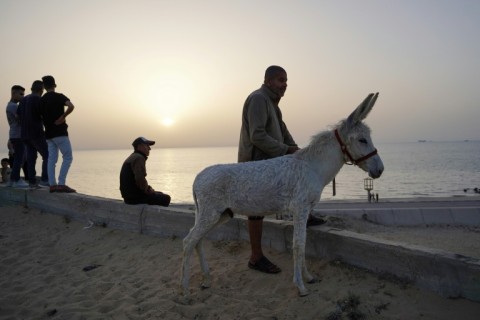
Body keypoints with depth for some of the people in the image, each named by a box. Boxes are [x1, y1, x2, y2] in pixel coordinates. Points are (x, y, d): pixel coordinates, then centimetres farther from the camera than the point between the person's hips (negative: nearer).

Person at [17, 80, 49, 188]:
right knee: (47, 156, -3)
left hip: (25, 134, 8)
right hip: (36, 133, -8)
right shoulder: (38, 99, -9)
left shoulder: (24, 100, 15)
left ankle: (32, 181, 6)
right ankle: (44, 180, -11)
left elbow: (17, 115, 13)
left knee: (31, 158, 8)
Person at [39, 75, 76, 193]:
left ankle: (52, 185, 5)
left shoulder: (41, 100, 11)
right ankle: (61, 184, -13)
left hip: (48, 133, 7)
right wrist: (62, 117, -17)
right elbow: (71, 106, -25)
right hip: (60, 132, -6)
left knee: (51, 159, 7)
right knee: (68, 157, -4)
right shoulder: (58, 96, -6)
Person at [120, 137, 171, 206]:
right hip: (134, 196, -11)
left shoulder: (132, 157, 18)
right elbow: (140, 179, -29)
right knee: (165, 199, -6)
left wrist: (148, 188, 13)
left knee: (160, 195, 25)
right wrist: (148, 189, -11)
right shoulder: (139, 158, -15)